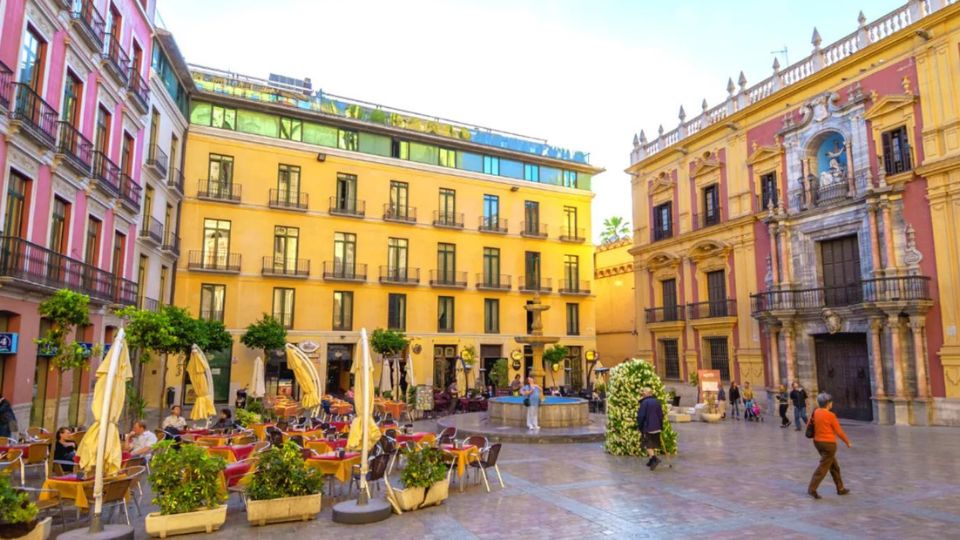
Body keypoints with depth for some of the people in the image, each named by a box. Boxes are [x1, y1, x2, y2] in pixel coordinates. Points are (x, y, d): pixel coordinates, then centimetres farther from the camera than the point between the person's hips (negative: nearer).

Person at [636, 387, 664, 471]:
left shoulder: (644, 402, -12)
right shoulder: (657, 402, 8)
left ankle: (654, 458, -21)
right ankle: (652, 460, 21)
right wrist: (661, 426, 17)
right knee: (654, 444, 16)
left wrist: (639, 427, -3)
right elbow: (661, 415, 12)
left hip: (647, 427, -6)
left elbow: (641, 416, -13)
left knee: (648, 444, -2)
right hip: (657, 427, 6)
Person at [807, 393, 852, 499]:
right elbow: (839, 431, -9)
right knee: (823, 467, -2)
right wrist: (848, 442, 6)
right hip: (828, 443, -7)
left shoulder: (815, 412, 1)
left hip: (817, 441, 7)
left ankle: (840, 488, 32)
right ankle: (812, 489, -5)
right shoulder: (830, 415, -17)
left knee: (834, 466, 21)